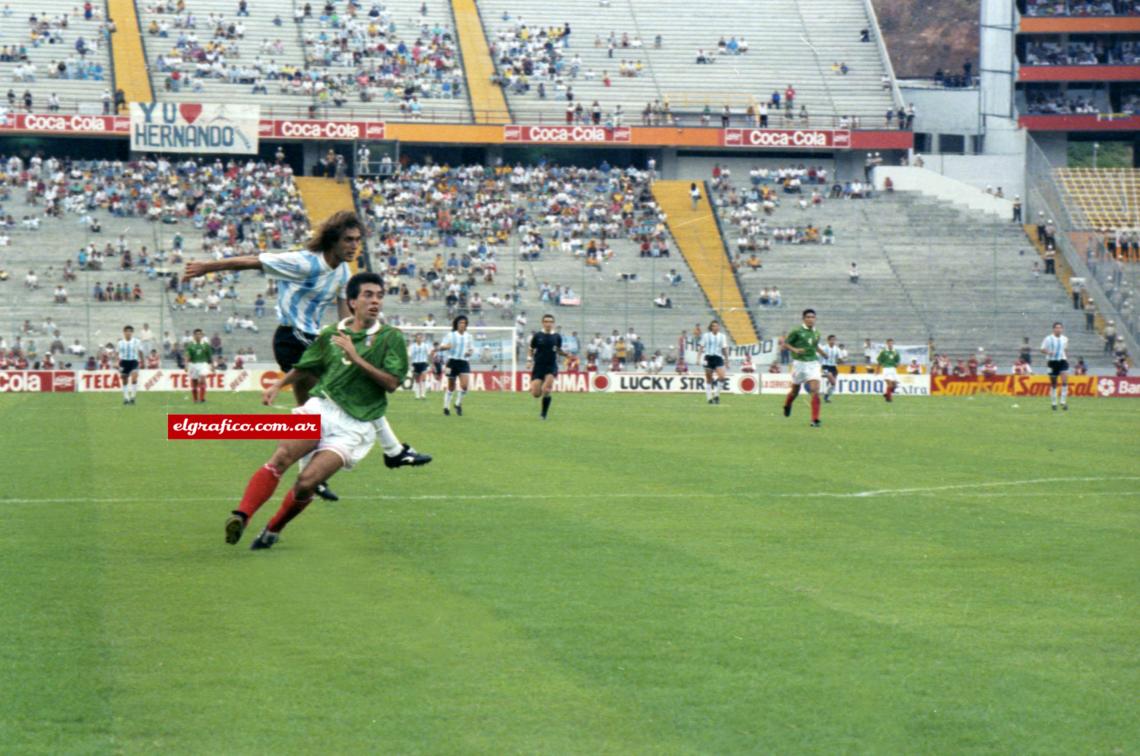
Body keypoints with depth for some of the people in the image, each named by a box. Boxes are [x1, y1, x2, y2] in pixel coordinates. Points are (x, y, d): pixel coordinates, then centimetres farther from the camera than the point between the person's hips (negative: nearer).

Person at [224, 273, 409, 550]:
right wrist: (278, 384, 11)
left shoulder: (391, 338, 2)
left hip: (355, 425, -2)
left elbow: (392, 383, -9)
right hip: (321, 407, 2)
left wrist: (357, 358, -17)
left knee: (307, 482, -16)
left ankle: (273, 530, 9)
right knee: (283, 454, -27)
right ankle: (241, 516, -35)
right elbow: (305, 367, 26)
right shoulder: (330, 335, 11)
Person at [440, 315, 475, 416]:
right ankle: (446, 406, 18)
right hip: (453, 361, -2)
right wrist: (445, 347, -26)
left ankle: (458, 404, 7)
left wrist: (470, 352, -5)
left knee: (465, 385, -14)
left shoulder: (469, 336, 8)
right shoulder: (451, 335, -1)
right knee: (451, 386, 3)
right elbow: (441, 347, -2)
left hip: (464, 363, 2)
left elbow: (472, 348, 19)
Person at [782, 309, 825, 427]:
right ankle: (787, 406, 46)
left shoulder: (816, 333, 8)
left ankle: (815, 419, -14)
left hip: (813, 363, 3)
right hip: (799, 363, -3)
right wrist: (795, 350, -20)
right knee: (795, 391, 12)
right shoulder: (797, 331, -7)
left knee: (815, 390, -14)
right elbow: (785, 344, -5)